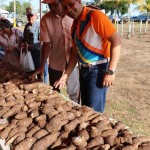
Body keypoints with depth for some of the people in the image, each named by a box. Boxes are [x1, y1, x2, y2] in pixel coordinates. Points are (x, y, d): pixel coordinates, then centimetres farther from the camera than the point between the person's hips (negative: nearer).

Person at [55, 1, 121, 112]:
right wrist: (66, 75, 9)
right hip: (84, 70, 8)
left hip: (98, 69, -8)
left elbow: (116, 41, -19)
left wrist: (111, 71, -23)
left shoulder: (95, 16, -15)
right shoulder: (75, 25, 10)